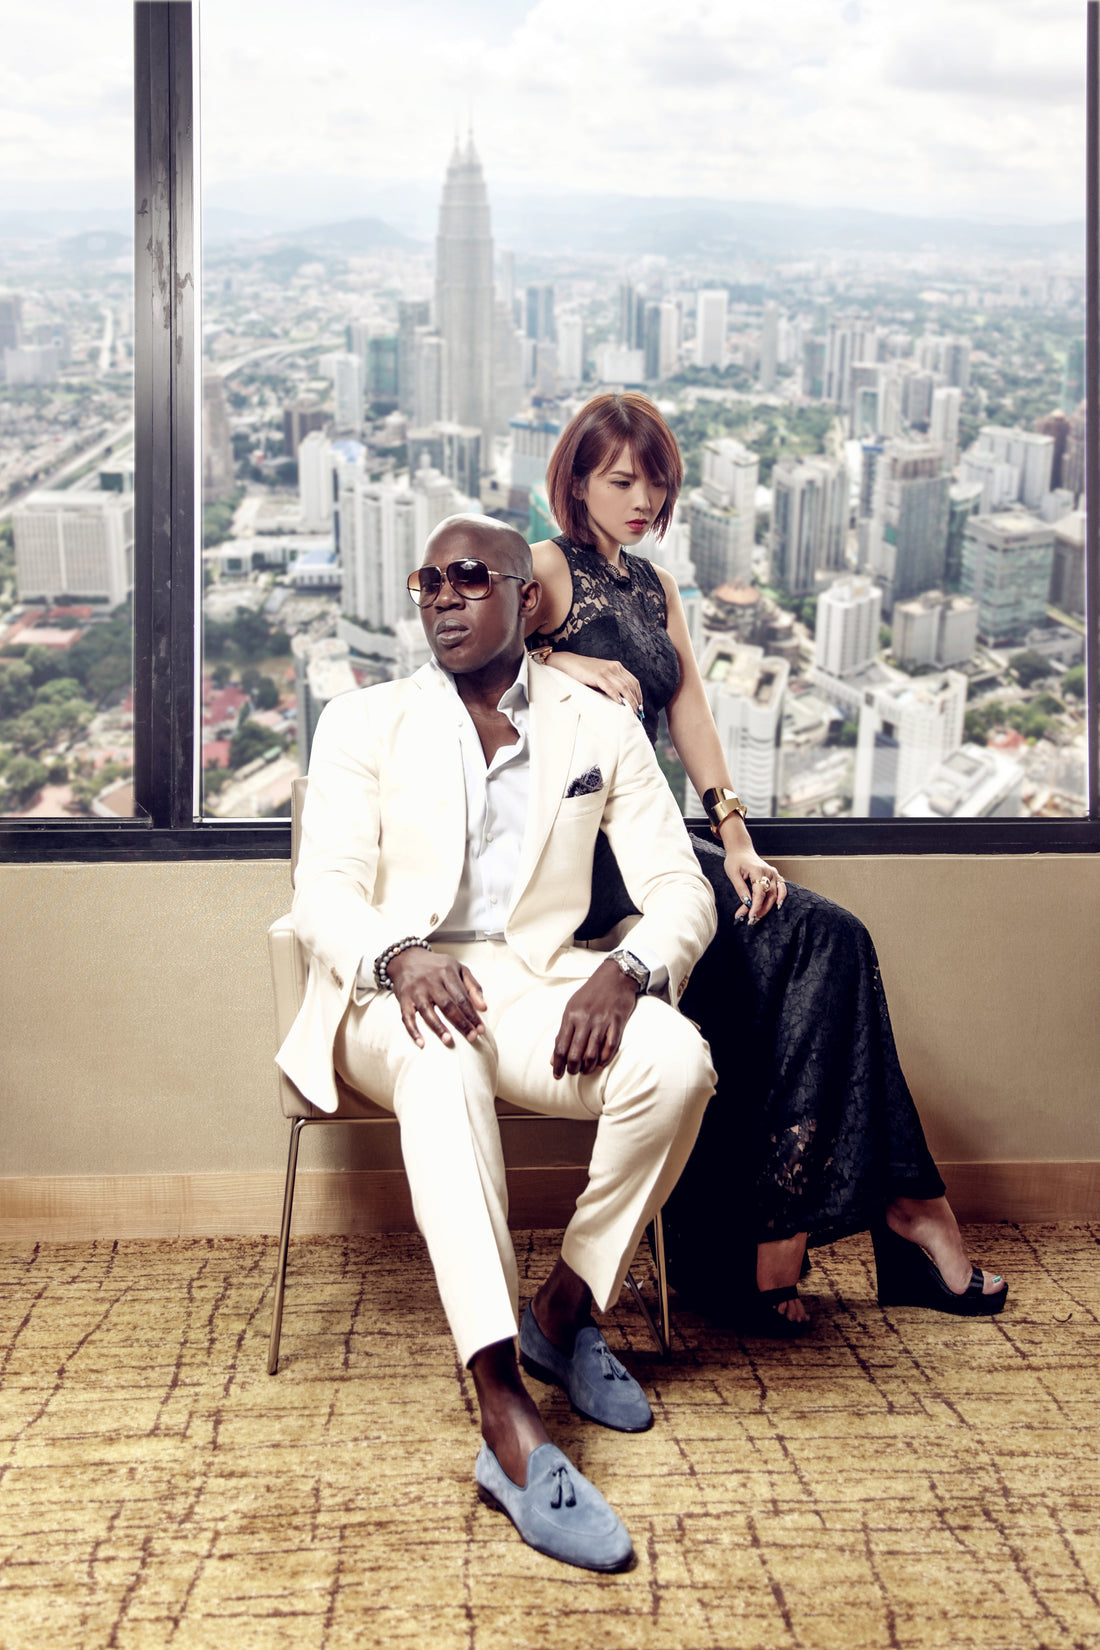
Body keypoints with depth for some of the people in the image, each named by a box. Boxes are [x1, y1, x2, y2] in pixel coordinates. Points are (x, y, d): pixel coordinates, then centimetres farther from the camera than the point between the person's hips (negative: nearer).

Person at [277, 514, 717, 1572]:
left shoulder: (601, 730, 11)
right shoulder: (362, 723, 9)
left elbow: (679, 889, 3)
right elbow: (324, 889, -1)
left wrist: (623, 971, -21)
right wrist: (400, 956, -26)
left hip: (535, 984, 2)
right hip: (392, 994, -2)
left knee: (675, 1060, -30)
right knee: (445, 1067, -38)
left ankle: (563, 1310, -6)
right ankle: (509, 1424, -46)